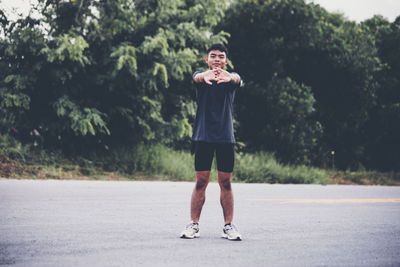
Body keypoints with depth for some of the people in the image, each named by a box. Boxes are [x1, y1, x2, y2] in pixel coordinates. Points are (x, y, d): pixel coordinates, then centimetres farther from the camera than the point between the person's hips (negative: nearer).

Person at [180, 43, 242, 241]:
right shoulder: (202, 77, 4)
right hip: (203, 136, -1)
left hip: (226, 137, 1)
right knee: (201, 182, 0)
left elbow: (237, 79, -20)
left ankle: (228, 226, 9)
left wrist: (228, 77, -47)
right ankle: (193, 225, 7)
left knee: (226, 183, 3)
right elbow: (196, 77, -21)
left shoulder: (230, 78, 5)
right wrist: (205, 76, -47)